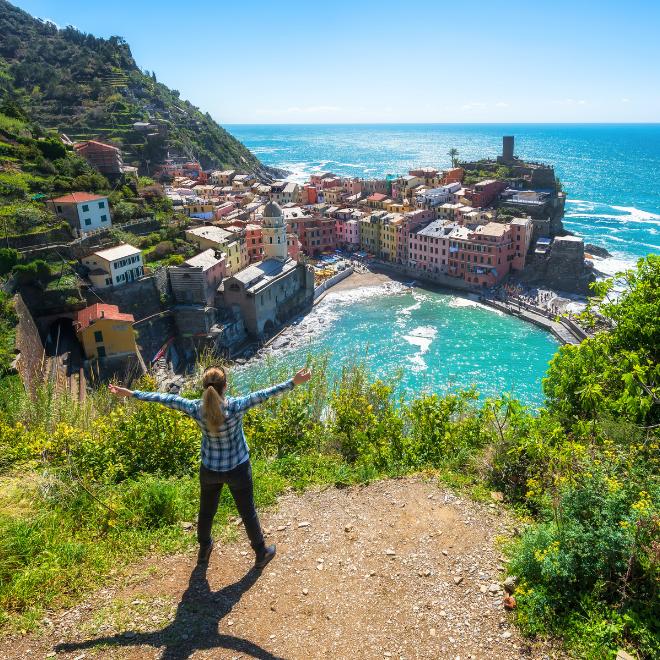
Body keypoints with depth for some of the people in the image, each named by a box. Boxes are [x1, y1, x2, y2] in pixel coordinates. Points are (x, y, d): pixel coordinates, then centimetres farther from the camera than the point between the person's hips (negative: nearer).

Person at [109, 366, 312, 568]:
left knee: (206, 511, 25)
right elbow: (263, 395, -28)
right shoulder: (235, 407, -28)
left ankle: (204, 550, 49)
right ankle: (261, 553, 35)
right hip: (237, 469, -3)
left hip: (209, 469, 3)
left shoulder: (195, 409, -19)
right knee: (248, 512, 16)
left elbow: (165, 398, -10)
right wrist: (293, 383, -25)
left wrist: (131, 393, -1)